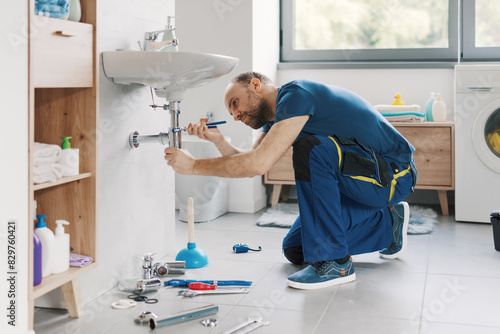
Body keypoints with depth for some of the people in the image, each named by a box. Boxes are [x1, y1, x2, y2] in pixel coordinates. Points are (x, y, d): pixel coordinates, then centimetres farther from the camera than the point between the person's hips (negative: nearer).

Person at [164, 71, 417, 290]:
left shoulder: (296, 94, -21)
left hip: (394, 174, -9)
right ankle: (387, 223, 21)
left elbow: (258, 164, -30)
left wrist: (194, 165, -22)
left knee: (309, 147, -32)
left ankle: (334, 262, -22)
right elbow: (248, 161, 7)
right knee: (295, 250, 6)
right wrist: (218, 141, -11)